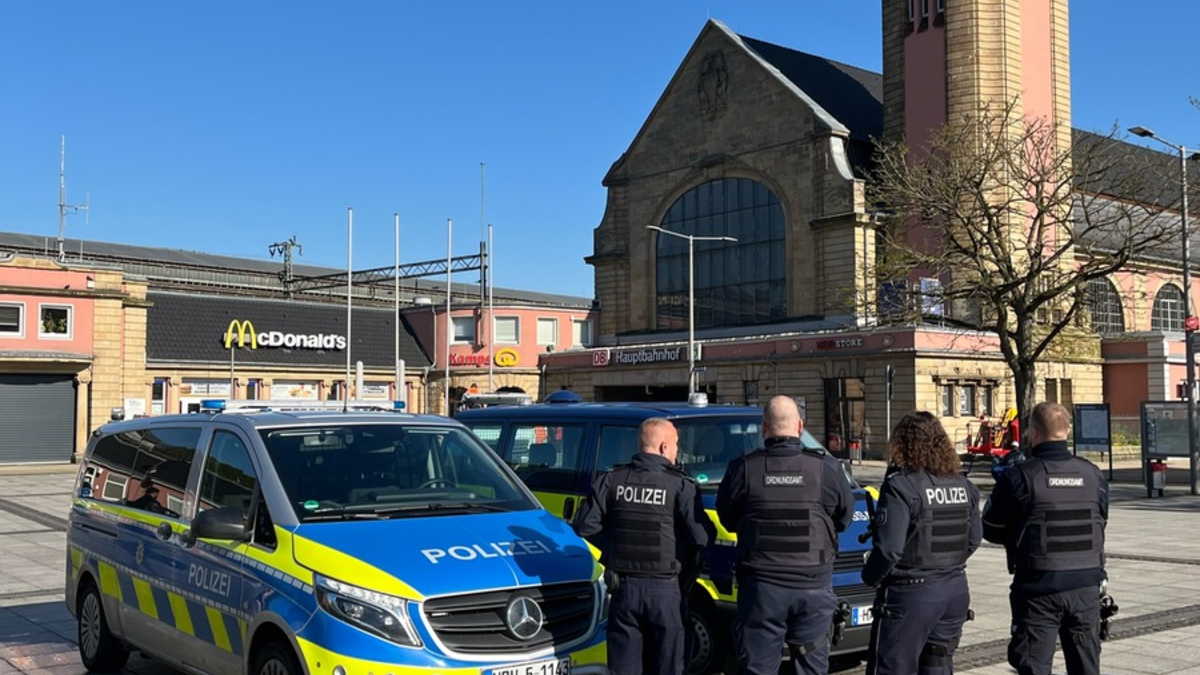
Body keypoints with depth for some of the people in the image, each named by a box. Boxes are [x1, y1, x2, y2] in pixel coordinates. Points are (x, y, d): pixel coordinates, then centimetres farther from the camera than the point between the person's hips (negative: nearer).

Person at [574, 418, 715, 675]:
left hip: (624, 586, 3)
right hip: (665, 589, -3)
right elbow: (703, 537, -16)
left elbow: (585, 527, 0)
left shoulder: (612, 480, 0)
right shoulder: (680, 485, -10)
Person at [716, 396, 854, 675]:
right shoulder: (827, 467, -7)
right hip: (813, 586, 1)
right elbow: (844, 518, 7)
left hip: (760, 585, 0)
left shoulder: (742, 469, -8)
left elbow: (727, 520, 5)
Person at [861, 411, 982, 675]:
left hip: (910, 593, -7)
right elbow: (974, 539, 12)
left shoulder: (901, 486, -17)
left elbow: (889, 547, -20)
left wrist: (870, 576, -3)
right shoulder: (964, 486, 7)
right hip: (955, 590, 7)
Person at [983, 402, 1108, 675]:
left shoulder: (1018, 477, -12)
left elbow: (991, 531, -3)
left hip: (1039, 586, -4)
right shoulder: (1093, 475, 1)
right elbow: (1100, 525, 13)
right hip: (1086, 585, 4)